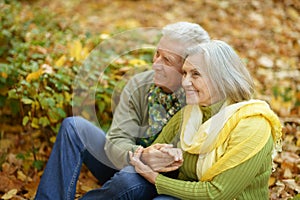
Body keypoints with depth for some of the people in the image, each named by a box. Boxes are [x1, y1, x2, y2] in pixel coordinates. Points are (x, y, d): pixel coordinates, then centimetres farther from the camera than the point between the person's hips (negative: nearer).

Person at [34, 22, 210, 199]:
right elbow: (117, 140, -12)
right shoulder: (138, 85, -5)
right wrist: (141, 156, -33)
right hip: (126, 164, 5)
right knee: (74, 126, -13)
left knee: (130, 178, -38)